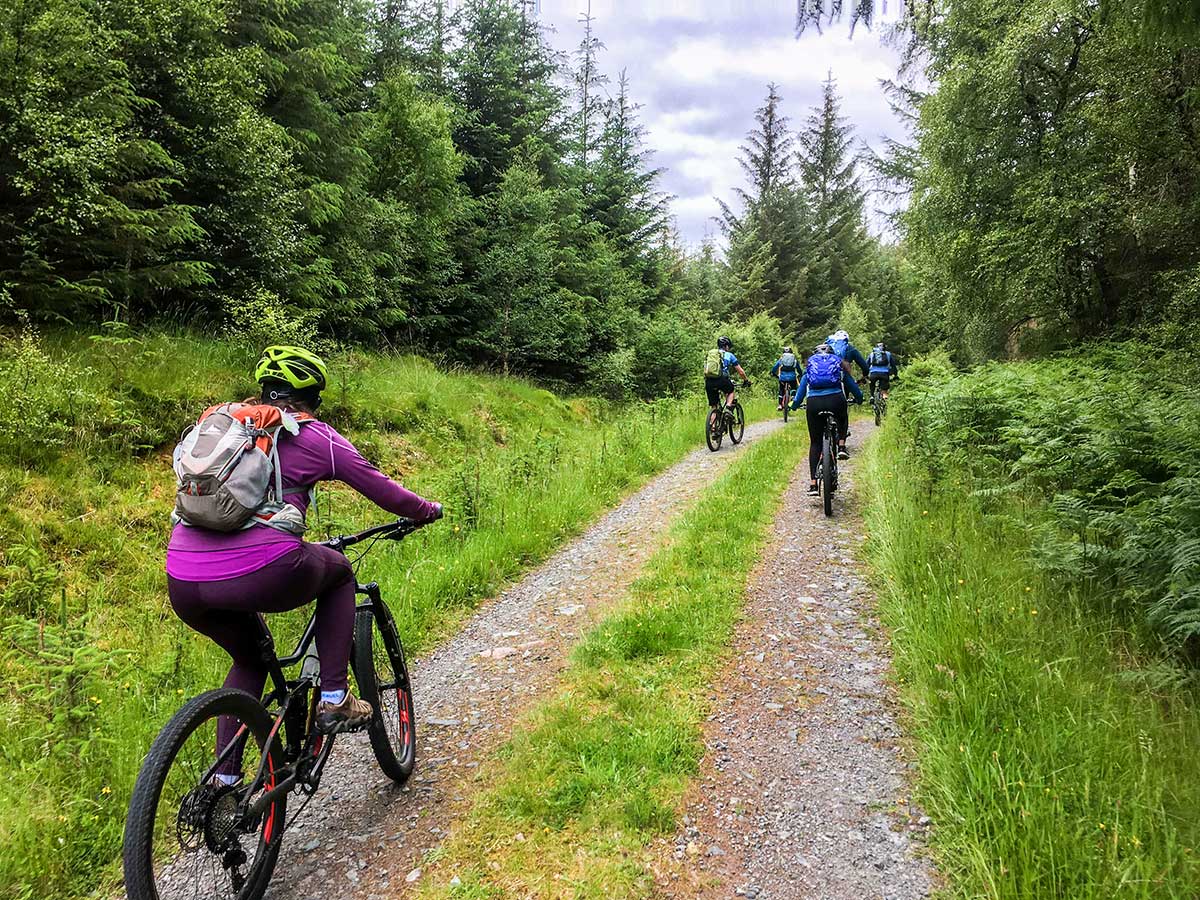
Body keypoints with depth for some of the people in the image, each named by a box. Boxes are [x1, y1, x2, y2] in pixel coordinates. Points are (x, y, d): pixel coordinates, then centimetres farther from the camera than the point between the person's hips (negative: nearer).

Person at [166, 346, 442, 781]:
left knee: (248, 660, 33)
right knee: (338, 571, 27)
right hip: (262, 574, -6)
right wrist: (429, 510, 33)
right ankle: (334, 700, 21)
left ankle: (224, 779, 28)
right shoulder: (317, 436, 8)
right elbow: (385, 493, 13)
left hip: (183, 586, 6)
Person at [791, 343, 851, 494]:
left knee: (815, 443, 10)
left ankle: (813, 484, 3)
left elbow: (801, 388, 29)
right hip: (836, 400, 0)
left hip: (814, 403, 0)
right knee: (843, 417, 38)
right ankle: (841, 446, 17)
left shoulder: (810, 365, 25)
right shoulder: (838, 364, 24)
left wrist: (794, 405, 41)